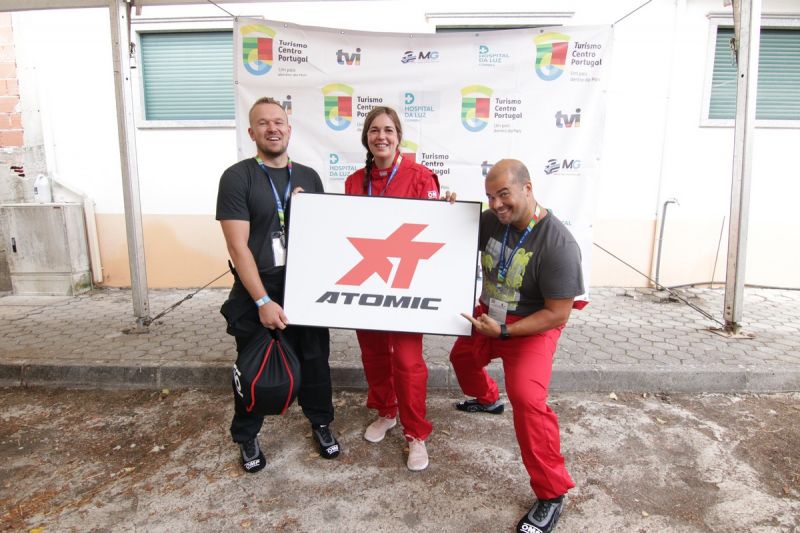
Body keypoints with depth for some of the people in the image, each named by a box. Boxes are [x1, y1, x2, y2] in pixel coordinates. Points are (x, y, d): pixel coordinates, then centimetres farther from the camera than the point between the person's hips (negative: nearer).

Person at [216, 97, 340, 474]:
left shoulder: (309, 177, 6)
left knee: (314, 359, 14)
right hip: (256, 292, -3)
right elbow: (237, 246, -14)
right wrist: (263, 301, -19)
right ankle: (247, 438, 35)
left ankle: (321, 423, 38)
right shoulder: (237, 177, -8)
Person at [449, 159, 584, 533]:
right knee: (462, 356, 27)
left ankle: (552, 494, -4)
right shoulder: (490, 220, -11)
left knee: (526, 398, -24)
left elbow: (557, 314, -24)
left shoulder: (557, 245, -28)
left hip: (532, 327, -7)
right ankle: (487, 400, 62)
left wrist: (504, 331, -28)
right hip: (489, 315, 8)